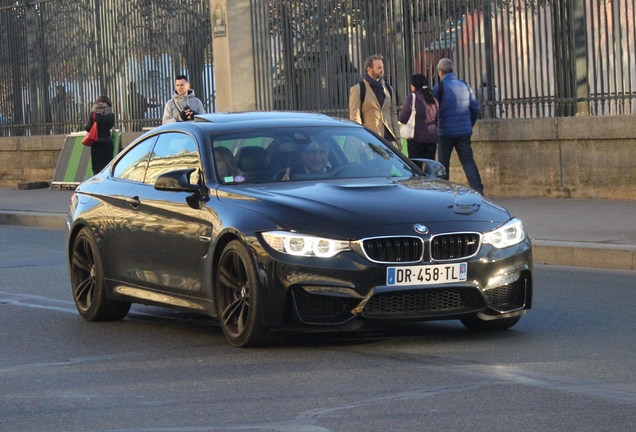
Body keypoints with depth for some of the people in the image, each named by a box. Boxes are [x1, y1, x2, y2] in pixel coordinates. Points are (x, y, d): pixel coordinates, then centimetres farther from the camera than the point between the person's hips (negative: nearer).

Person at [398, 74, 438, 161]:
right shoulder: (433, 100, 11)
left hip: (416, 138, -6)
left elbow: (402, 119, -3)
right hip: (432, 139, 6)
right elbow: (437, 120, 17)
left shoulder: (411, 99, -9)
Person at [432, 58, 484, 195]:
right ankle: (477, 189, -10)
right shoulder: (465, 86, 7)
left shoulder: (439, 88, -8)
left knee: (443, 163, 6)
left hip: (446, 132, -4)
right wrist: (470, 124, 22)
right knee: (468, 161, 4)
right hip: (464, 131, 4)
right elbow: (475, 107, 10)